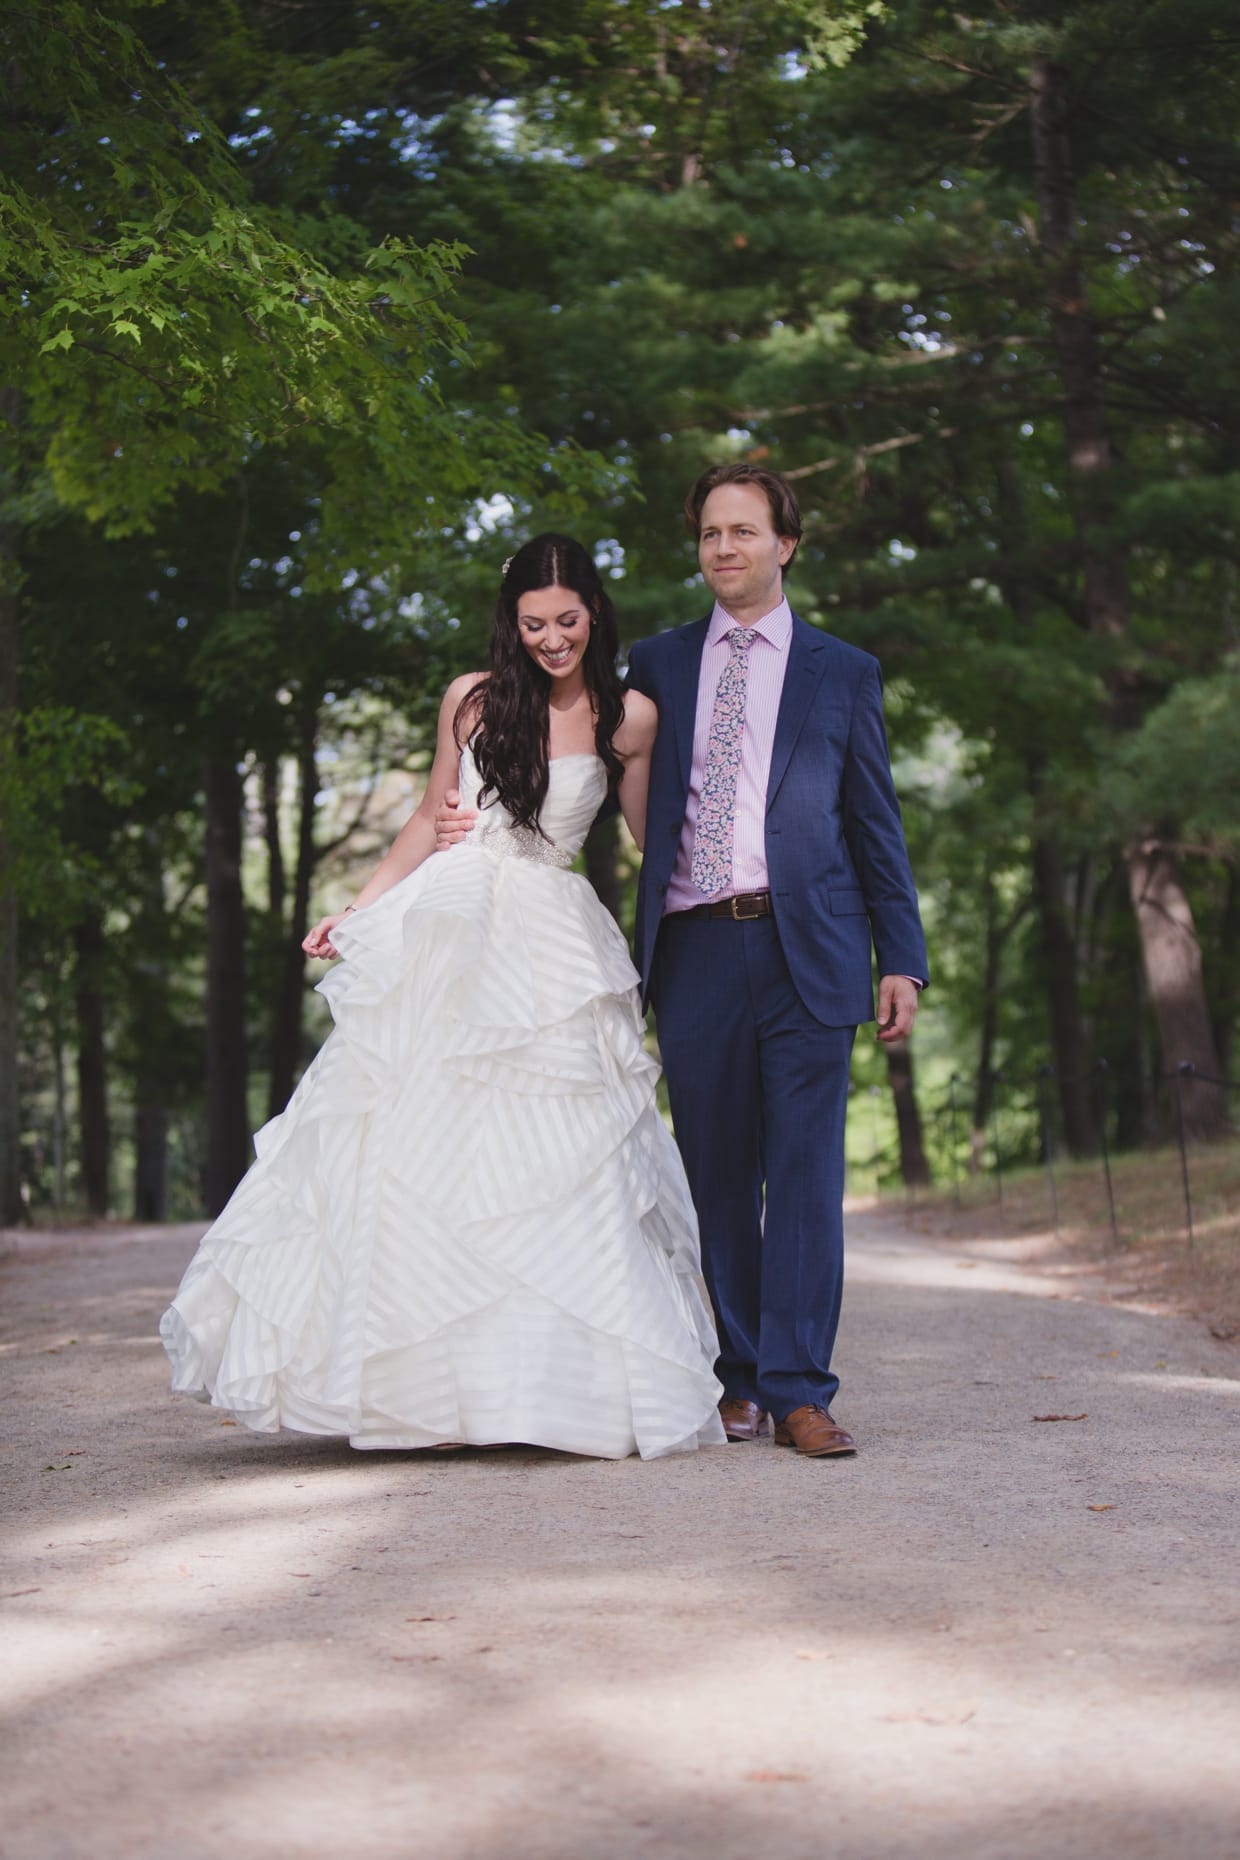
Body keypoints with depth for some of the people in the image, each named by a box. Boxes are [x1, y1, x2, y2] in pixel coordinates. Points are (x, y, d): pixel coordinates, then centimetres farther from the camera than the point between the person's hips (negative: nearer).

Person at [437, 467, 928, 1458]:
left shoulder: (843, 671, 12)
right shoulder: (658, 663, 16)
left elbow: (876, 821, 11)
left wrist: (902, 959, 4)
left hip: (806, 948, -1)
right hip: (695, 949, 2)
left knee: (805, 1173, -4)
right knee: (718, 1178, 5)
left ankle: (797, 1392, -1)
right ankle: (737, 1380, 15)